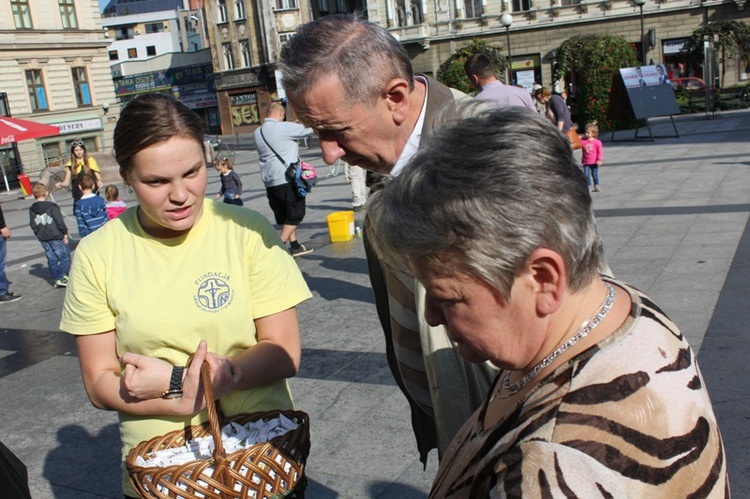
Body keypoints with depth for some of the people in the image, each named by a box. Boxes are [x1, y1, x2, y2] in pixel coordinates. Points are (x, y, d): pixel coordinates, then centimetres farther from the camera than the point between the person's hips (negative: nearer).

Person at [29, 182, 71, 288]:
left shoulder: (32, 210, 5)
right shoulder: (52, 206, -13)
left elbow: (33, 226, 9)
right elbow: (60, 222, -15)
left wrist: (39, 235, 17)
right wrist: (65, 233, -6)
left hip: (43, 238, 6)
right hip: (56, 236, -6)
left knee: (51, 258, 13)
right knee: (64, 256, 1)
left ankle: (55, 279, 16)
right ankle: (61, 277, -7)